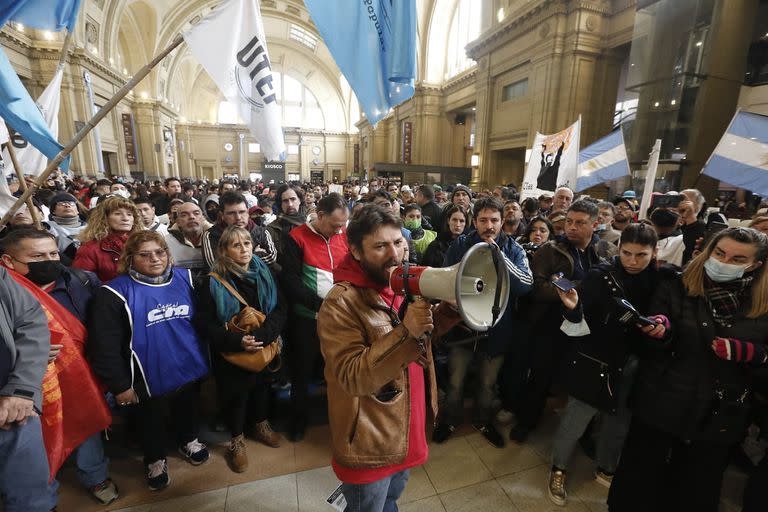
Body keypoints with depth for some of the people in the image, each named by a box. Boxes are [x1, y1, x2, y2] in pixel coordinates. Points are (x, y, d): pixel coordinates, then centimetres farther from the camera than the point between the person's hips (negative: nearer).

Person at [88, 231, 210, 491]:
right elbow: (104, 345, -15)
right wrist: (120, 385, -11)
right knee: (151, 419, 21)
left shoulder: (186, 279, -6)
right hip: (149, 377, -3)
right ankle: (155, 460, 48)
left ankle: (188, 440, 54)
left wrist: (205, 355, 7)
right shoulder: (116, 293, -18)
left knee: (188, 409, 25)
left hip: (189, 368, 3)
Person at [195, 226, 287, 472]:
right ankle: (237, 439, 39)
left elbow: (280, 307, -7)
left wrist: (264, 334, -23)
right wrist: (237, 341, -24)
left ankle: (261, 424, 48)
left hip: (264, 348, 3)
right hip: (231, 354, -3)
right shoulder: (213, 282, -13)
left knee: (262, 385, 20)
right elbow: (204, 322, -12)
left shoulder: (264, 272, -6)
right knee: (235, 394, 12)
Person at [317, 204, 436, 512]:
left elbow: (424, 333, 10)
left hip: (405, 431, 7)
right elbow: (352, 378, -29)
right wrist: (405, 333, -40)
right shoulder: (341, 303, -24)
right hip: (369, 444, -7)